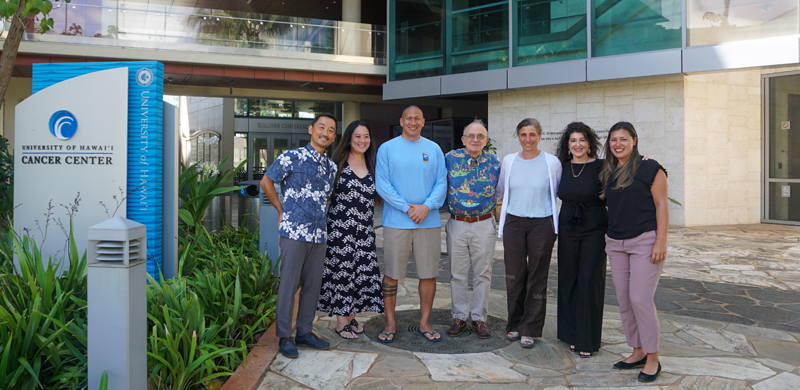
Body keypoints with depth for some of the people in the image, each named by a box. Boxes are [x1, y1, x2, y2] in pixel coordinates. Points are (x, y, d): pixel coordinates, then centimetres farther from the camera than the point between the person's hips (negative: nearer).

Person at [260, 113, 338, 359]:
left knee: (313, 284, 10)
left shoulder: (331, 167, 13)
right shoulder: (291, 157, -4)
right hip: (294, 231, -6)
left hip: (319, 234, 6)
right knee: (289, 284, -1)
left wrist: (319, 213, 14)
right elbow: (266, 181, 4)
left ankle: (304, 332, 23)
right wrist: (282, 211, 4)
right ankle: (284, 337, 9)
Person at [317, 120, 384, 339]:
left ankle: (352, 317, 20)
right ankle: (341, 321, 10)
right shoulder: (337, 164, -1)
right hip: (340, 228, -4)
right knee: (341, 270, -1)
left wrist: (366, 212, 9)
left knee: (363, 270, 5)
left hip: (365, 229, 4)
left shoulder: (372, 166, 11)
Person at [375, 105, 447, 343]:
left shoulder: (434, 149, 9)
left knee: (428, 274, 5)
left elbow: (441, 183, 5)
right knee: (391, 274, 2)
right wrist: (407, 208, -12)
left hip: (429, 221, 2)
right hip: (396, 222, -2)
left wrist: (426, 206, -12)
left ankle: (424, 323, 19)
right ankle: (390, 323, 15)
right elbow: (382, 184, -4)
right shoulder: (387, 148, 3)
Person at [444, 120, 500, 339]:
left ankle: (479, 318, 18)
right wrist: (449, 205, 2)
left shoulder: (494, 163, 1)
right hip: (457, 224, 0)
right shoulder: (450, 158, -1)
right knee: (457, 274, 7)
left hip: (484, 225, 0)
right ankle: (460, 317, 19)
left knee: (483, 274, 6)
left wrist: (490, 207, 5)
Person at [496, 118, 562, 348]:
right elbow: (500, 191, 20)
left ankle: (530, 330, 13)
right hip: (513, 223, 2)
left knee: (537, 279, 3)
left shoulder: (552, 162, -1)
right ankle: (515, 325, 21)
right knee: (514, 276, 5)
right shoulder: (508, 161, 6)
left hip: (541, 225, -2)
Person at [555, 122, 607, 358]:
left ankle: (587, 341, 8)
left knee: (589, 282, -2)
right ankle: (571, 335, 20)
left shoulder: (600, 167, -5)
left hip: (594, 230, -3)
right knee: (568, 281, 7)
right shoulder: (561, 167, 5)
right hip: (568, 230, 3)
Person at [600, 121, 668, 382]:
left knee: (640, 299, -9)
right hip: (616, 244, 6)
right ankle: (638, 352, 21)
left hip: (645, 242, -6)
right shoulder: (608, 173, 11)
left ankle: (653, 359, 4)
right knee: (624, 300, 7)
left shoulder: (650, 168, -6)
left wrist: (661, 242, -15)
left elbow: (661, 206, -8)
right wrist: (608, 238, 12)